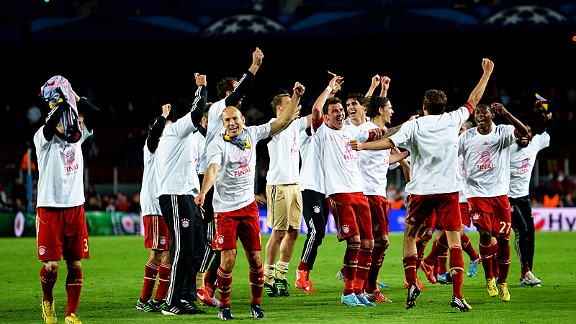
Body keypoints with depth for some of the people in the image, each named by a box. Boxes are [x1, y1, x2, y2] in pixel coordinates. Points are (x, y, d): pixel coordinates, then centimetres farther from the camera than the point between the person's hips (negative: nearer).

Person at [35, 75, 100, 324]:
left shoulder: (77, 137, 8)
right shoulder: (44, 138, -6)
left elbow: (96, 114, -5)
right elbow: (50, 125, -29)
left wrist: (75, 97, -13)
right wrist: (62, 102, -22)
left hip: (75, 208, 5)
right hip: (50, 209, -5)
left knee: (75, 264, 2)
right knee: (51, 264, -6)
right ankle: (47, 301, 22)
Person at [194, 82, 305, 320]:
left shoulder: (252, 134, 3)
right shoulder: (217, 144, -11)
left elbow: (282, 122, 8)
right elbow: (213, 169, -27)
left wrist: (296, 97, 0)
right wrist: (203, 193, -44)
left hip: (248, 206, 4)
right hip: (225, 209, -4)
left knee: (255, 259, 3)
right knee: (228, 260, -8)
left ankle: (256, 305, 18)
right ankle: (224, 307, 7)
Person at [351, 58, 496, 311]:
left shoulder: (414, 125, 0)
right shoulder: (452, 120, 5)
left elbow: (390, 142, -13)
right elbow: (473, 100, 18)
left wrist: (363, 146, -9)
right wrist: (486, 73, 29)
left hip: (420, 190, 0)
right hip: (449, 189, 0)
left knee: (410, 236, 16)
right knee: (454, 240, -2)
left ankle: (411, 283, 2)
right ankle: (457, 294, -13)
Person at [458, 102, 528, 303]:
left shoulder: (503, 132, 0)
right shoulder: (466, 137, 5)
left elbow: (523, 132, -18)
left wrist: (506, 114, -29)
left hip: (500, 193, 0)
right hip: (476, 193, 0)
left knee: (503, 239, -1)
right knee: (485, 234, -14)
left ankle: (502, 283, 14)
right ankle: (489, 278, 5)